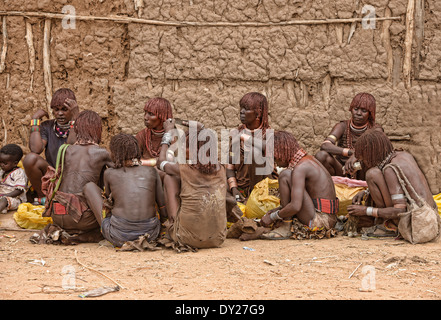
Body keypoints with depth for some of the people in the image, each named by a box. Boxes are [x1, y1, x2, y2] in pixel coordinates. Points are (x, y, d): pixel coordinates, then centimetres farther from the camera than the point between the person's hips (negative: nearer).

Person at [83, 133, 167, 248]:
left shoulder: (109, 173, 5)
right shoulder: (152, 172, 8)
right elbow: (163, 207, 9)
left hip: (119, 235, -2)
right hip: (150, 234, 2)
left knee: (89, 186, 20)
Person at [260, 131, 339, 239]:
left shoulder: (300, 168, -15)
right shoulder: (308, 159, 15)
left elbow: (295, 206, -25)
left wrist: (272, 217, -11)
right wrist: (277, 210, 17)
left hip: (320, 220, -10)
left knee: (285, 175, -12)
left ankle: (285, 228, -10)